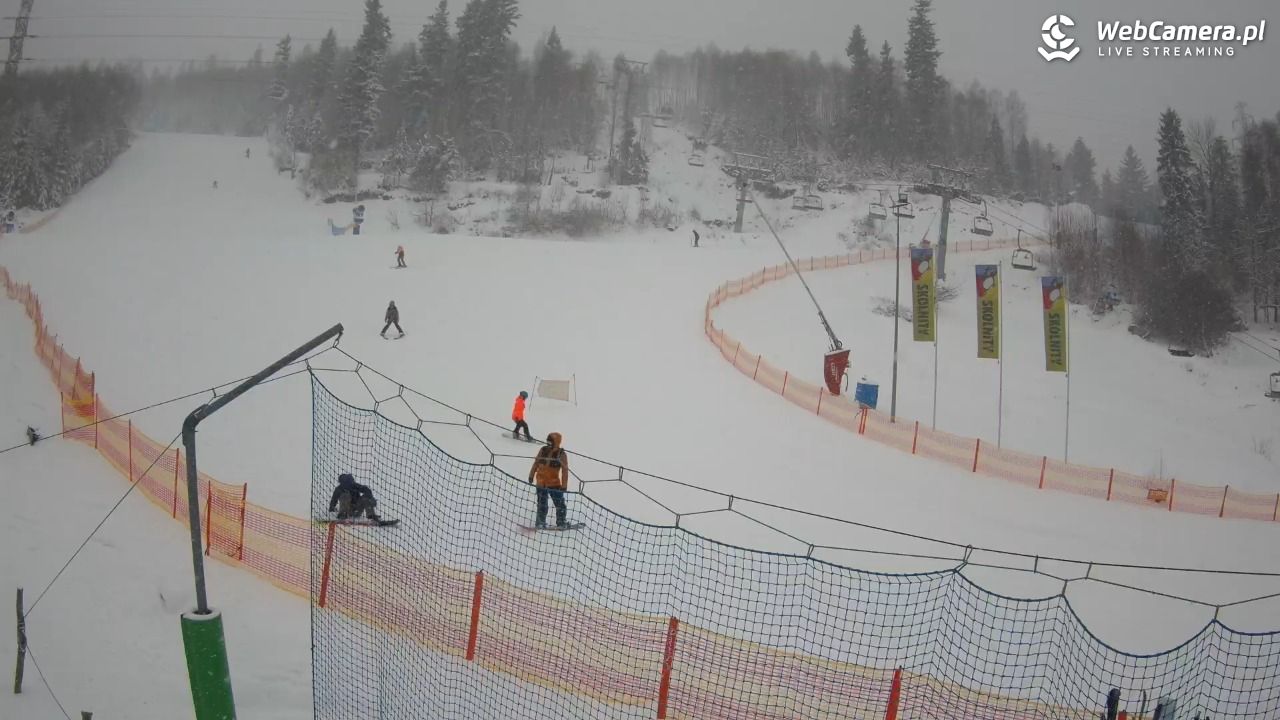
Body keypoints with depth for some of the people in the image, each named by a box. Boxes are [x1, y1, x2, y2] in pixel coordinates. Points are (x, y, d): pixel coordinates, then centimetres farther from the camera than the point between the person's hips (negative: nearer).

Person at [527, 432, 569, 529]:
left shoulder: (561, 454, -12)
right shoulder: (543, 450, -3)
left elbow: (564, 471, -9)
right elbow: (536, 463, 10)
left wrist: (564, 486, -11)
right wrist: (531, 476, 12)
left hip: (554, 483, -2)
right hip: (541, 482, 2)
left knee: (560, 503, 2)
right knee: (542, 504, 8)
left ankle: (561, 522, 17)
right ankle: (540, 522, 21)